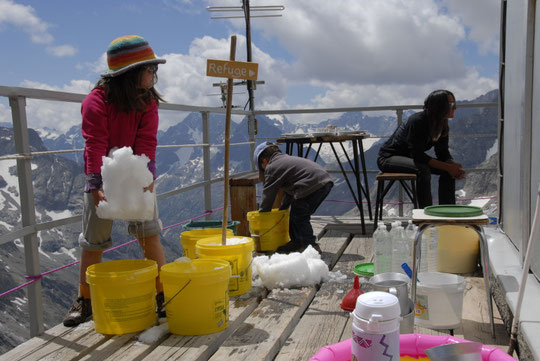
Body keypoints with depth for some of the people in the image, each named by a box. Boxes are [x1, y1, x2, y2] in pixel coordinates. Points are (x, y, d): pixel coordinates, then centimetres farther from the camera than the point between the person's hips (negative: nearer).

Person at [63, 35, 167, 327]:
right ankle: (85, 301, 23)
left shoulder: (148, 102, -3)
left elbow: (147, 142, -12)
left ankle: (162, 294, 8)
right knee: (93, 242, 5)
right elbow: (95, 146, -21)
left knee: (150, 234, -4)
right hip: (103, 177, -2)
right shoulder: (96, 101, -15)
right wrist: (95, 185, -31)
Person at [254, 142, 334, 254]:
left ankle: (310, 245, 0)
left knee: (299, 216, -1)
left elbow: (268, 194, 6)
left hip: (312, 185, -10)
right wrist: (282, 209, 38)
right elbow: (290, 189, 35)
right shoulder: (287, 159, 31)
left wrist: (262, 214, 18)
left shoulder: (272, 167, 2)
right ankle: (297, 242, 27)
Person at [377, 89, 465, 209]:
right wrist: (448, 167, -30)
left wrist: (454, 165, -23)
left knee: (448, 171, -8)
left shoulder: (442, 125, -4)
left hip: (410, 158, 8)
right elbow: (418, 155, -30)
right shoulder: (417, 121, -28)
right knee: (423, 170, -35)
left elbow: (443, 153, 0)